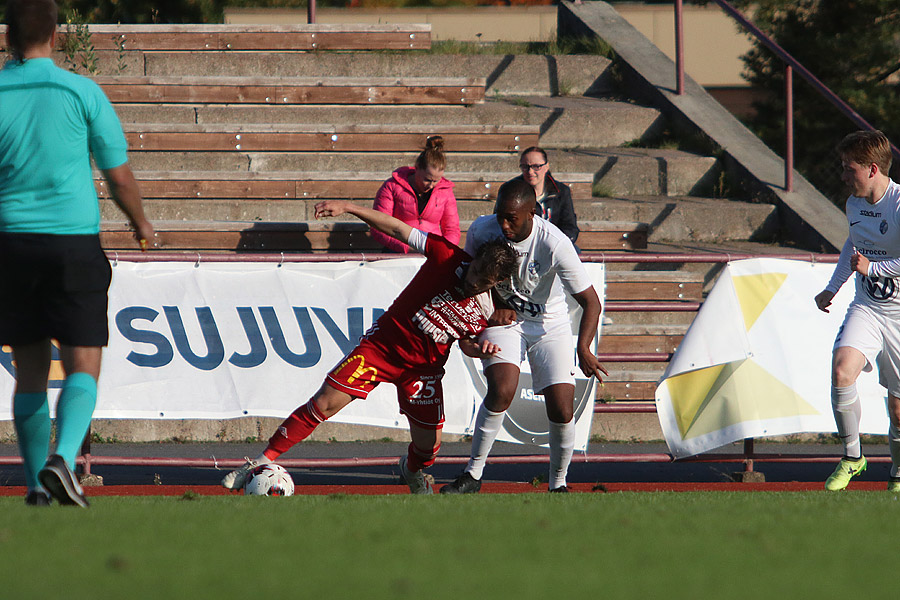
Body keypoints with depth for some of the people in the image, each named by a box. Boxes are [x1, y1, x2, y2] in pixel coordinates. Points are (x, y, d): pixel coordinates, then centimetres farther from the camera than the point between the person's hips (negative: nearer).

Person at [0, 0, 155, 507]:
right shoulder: (81, 92, -4)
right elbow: (119, 175, 2)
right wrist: (141, 223, 20)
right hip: (74, 239, -2)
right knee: (83, 366, -1)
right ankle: (62, 458, -24)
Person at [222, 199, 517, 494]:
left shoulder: (487, 311, -9)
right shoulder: (449, 257, -18)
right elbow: (397, 229, -14)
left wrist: (479, 348, -14)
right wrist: (348, 207, -21)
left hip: (423, 367, 2)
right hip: (382, 344, -2)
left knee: (428, 444, 0)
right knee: (324, 403, -10)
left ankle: (413, 470, 40)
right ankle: (263, 461, -1)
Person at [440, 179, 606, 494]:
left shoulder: (554, 244, -27)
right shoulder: (481, 230, -17)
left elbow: (590, 302, -23)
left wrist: (583, 349, -35)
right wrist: (496, 308, -9)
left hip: (550, 326, -1)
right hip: (504, 319, 1)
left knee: (562, 411, -11)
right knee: (501, 391, -24)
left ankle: (558, 483, 12)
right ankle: (472, 476, -11)